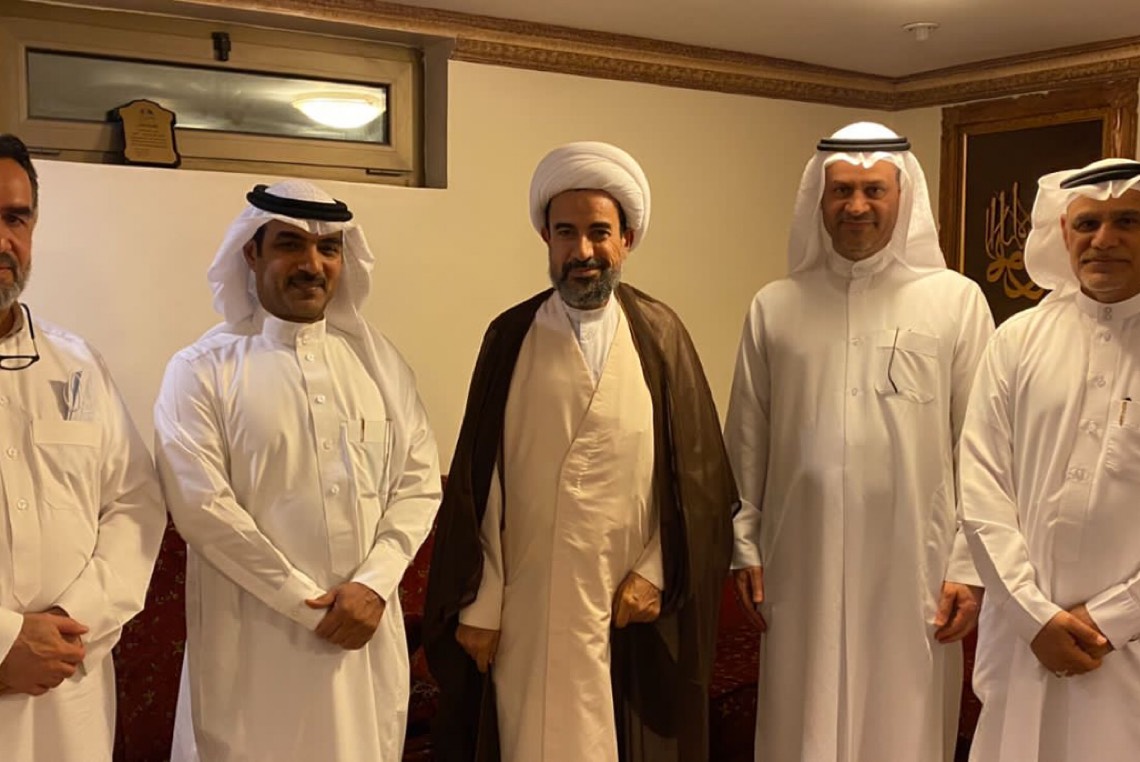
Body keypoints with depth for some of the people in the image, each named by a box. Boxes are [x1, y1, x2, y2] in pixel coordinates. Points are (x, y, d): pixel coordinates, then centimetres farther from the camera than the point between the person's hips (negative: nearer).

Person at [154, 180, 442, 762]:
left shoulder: (378, 360, 5)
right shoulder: (203, 370, -5)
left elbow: (419, 482, 2)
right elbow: (201, 506, -13)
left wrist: (373, 584, -11)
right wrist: (308, 602, -13)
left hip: (366, 630, 3)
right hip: (255, 639, -3)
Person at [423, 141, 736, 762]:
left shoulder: (660, 335, 1)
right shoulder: (510, 336, -1)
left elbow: (697, 469, 2)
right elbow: (477, 480, -2)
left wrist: (656, 572, -5)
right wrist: (477, 604, -3)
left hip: (633, 605, 1)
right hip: (527, 606, 0)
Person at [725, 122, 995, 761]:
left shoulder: (957, 301, -2)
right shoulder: (775, 307, 4)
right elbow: (746, 443, 6)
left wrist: (971, 567, -4)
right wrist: (745, 546, 5)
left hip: (912, 569, -1)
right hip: (803, 567, 2)